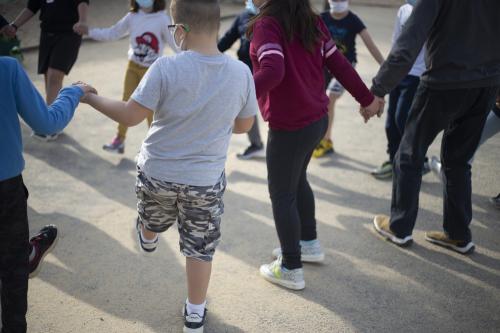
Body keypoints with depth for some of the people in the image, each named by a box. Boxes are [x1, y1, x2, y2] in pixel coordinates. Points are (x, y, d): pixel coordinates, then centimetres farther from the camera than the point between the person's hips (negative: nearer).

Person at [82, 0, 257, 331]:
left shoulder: (167, 67, -23)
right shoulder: (241, 72, -13)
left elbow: (130, 116, -17)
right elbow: (245, 125, 0)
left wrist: (89, 97, -2)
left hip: (157, 172, 0)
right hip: (206, 180, 0)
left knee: (152, 220, 32)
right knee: (200, 247, 15)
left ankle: (147, 240, 65)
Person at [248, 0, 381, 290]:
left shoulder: (267, 25, -18)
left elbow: (271, 72, -34)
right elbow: (339, 64, 7)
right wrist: (367, 99, 14)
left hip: (289, 128, -8)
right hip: (318, 119, 8)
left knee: (281, 194, 8)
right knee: (297, 181, 26)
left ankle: (291, 269, 19)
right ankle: (309, 243, 42)